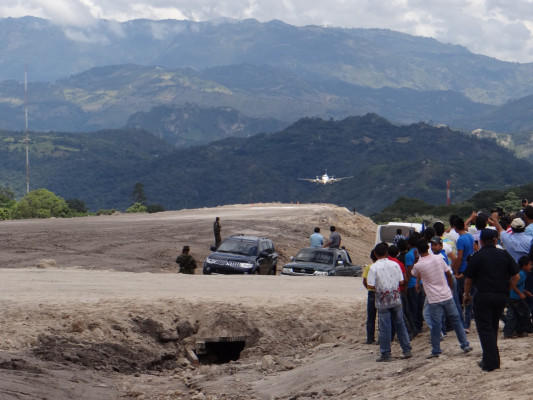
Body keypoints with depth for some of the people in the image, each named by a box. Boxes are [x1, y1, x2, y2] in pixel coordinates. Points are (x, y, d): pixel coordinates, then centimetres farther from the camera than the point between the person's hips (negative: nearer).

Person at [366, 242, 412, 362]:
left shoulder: (373, 267, -11)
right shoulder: (395, 265, 0)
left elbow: (371, 286, -15)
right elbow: (402, 282, 2)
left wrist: (378, 287, 6)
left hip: (383, 301, -3)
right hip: (396, 299, 3)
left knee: (384, 328, 1)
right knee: (400, 324, 13)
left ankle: (385, 354, 5)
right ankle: (406, 350, 15)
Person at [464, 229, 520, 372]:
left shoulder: (477, 257, -7)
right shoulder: (504, 255, 3)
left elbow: (468, 280, -3)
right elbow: (516, 277, 3)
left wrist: (467, 295, 12)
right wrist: (506, 289, 16)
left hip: (484, 296, -4)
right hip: (502, 296, 4)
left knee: (485, 329, 1)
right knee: (493, 327, 19)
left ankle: (490, 362, -6)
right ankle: (492, 358, 26)